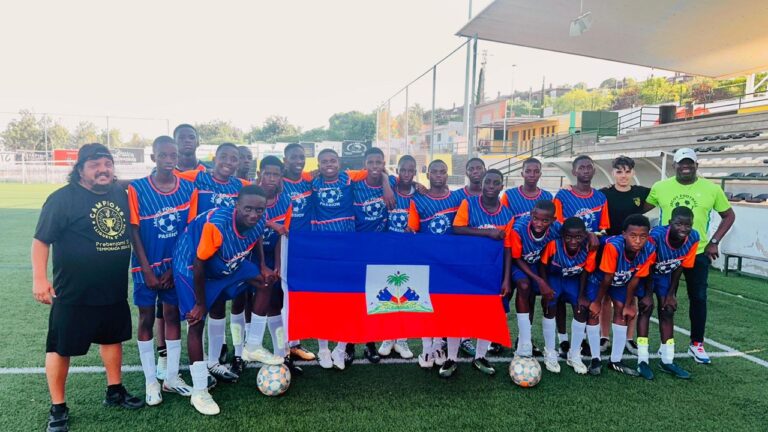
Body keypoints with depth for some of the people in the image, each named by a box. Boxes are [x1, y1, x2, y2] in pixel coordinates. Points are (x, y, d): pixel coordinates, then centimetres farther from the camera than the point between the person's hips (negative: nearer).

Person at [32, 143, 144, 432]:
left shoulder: (122, 195, 4)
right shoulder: (63, 198, -12)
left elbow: (132, 233, 18)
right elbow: (41, 240, -11)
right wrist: (39, 278, -17)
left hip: (115, 291, 6)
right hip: (73, 294, -5)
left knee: (113, 338, 18)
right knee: (61, 348, 6)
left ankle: (115, 392, 37)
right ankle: (58, 408, 23)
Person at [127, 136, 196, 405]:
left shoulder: (188, 189, -4)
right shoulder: (136, 189, -11)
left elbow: (190, 230, -2)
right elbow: (134, 232, -9)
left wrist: (174, 267, -5)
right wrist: (147, 270, -10)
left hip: (176, 264, 2)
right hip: (147, 266, -2)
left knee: (173, 315, 11)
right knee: (147, 318, 7)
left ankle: (172, 378, 23)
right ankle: (151, 382, 19)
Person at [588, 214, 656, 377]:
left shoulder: (649, 250, -29)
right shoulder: (613, 246, -42)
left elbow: (635, 279, -15)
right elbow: (607, 278, -29)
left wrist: (628, 305, -6)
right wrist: (597, 302, -16)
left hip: (621, 281, 4)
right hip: (598, 278, -4)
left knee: (622, 312, -1)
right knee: (593, 311, -10)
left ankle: (616, 360, 10)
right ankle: (595, 359, 2)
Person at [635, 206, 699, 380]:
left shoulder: (693, 238, -24)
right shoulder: (656, 235, -38)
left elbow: (680, 267, -10)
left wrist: (671, 294, -5)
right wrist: (648, 294, -16)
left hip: (665, 274, 4)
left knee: (668, 311, 4)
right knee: (646, 309, -9)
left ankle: (667, 361, 14)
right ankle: (642, 360, -3)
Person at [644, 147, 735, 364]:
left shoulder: (712, 189, -2)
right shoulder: (660, 187, -2)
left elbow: (729, 215, 8)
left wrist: (714, 242, 0)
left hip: (698, 254, 0)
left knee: (698, 298, 7)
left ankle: (697, 344, 22)